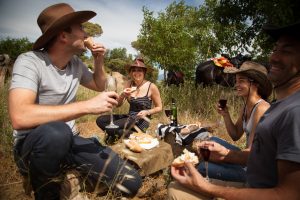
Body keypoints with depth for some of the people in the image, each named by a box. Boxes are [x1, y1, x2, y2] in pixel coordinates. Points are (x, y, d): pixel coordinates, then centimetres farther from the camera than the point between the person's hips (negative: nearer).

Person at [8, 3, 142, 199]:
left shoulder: (76, 63, 2)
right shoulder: (29, 61, -18)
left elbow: (99, 85, 21)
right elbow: (19, 117, -33)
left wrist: (99, 61, 2)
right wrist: (87, 105, -34)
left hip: (68, 141, 5)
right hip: (34, 145, -5)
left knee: (132, 181, -7)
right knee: (56, 132, -43)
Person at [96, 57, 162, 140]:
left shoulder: (151, 87, -11)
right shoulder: (128, 84, 1)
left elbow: (159, 107, -1)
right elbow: (118, 104, 2)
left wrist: (147, 112, -18)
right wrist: (123, 95, -18)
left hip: (141, 120, -6)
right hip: (129, 117, 6)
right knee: (100, 120, -10)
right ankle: (130, 133, -8)